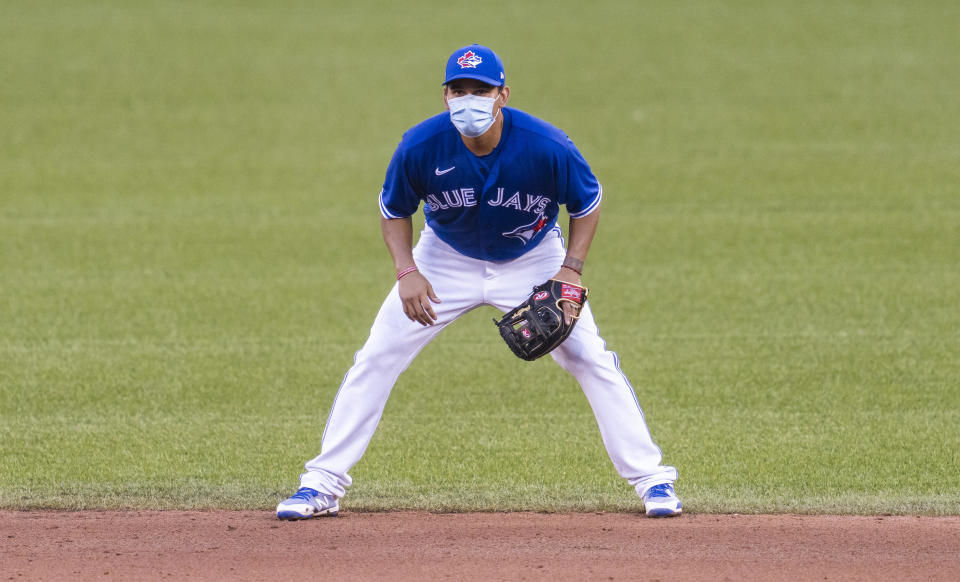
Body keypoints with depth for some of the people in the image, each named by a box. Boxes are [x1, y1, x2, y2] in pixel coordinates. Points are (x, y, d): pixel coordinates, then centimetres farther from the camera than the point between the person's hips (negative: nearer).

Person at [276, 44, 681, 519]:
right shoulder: (420, 148, -25)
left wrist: (571, 270, -20)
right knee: (376, 359, -7)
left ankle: (651, 479, 3)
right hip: (447, 261, 1)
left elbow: (588, 202, -9)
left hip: (533, 261, -1)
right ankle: (321, 485, 2)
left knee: (592, 361, -9)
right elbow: (394, 211, -6)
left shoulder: (547, 147, -29)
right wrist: (407, 271, -20)